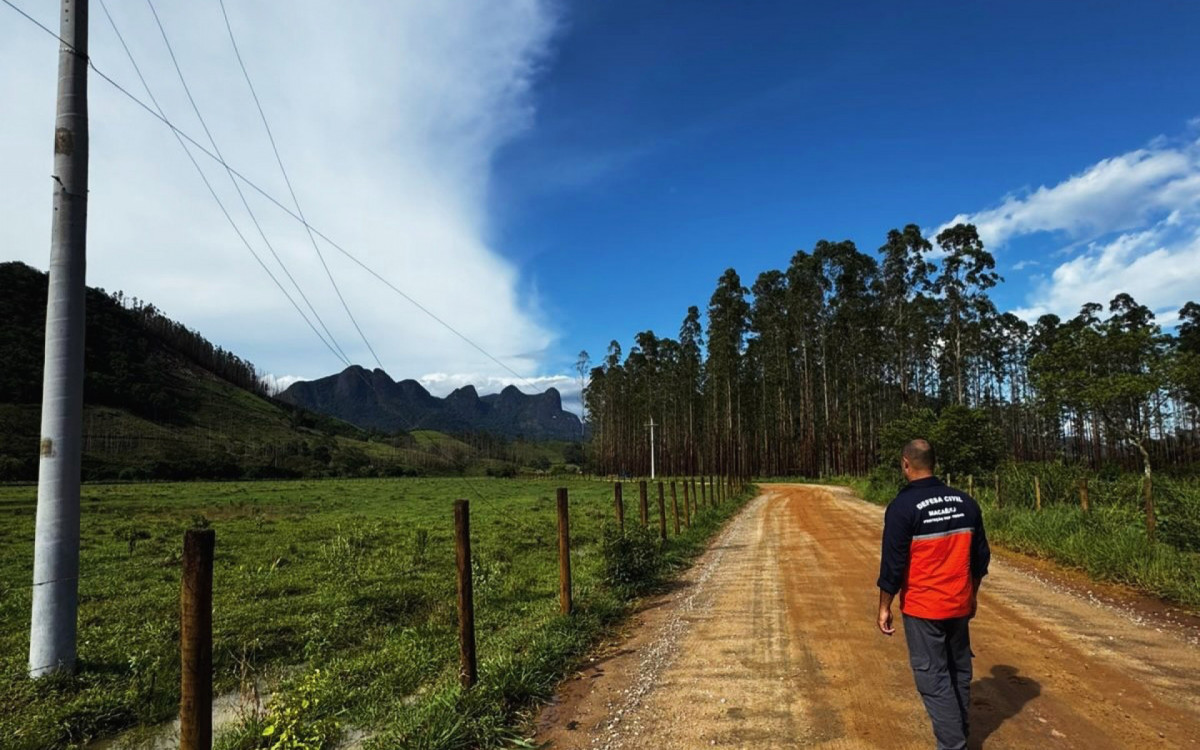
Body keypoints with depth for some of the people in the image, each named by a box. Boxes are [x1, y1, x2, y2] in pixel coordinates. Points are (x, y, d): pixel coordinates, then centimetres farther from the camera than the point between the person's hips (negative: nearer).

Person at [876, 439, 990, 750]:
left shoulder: (902, 506, -17)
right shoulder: (966, 502, 0)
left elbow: (893, 563, -15)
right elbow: (980, 556, 8)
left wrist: (884, 607, -4)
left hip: (922, 608, -6)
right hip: (959, 605, 6)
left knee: (933, 678, 3)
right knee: (959, 671, 20)